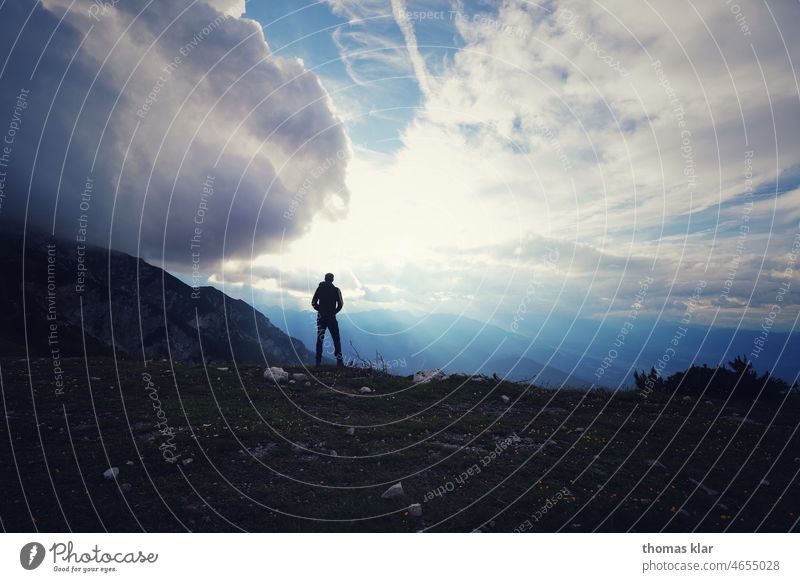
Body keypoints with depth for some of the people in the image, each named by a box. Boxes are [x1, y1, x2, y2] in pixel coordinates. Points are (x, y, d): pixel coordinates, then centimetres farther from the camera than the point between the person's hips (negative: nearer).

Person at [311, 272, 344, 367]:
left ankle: (318, 361, 9)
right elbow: (340, 304, -8)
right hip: (331, 317, -3)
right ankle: (339, 361, 0)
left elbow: (313, 303, 4)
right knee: (336, 340, 4)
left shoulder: (319, 288, 4)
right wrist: (334, 312, 7)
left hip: (321, 317, 3)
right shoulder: (336, 290, -5)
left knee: (319, 340, 11)